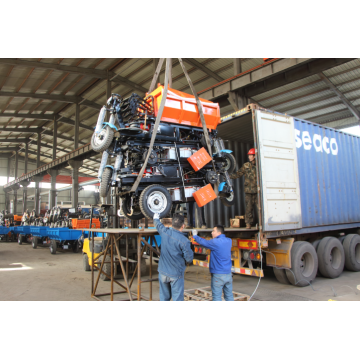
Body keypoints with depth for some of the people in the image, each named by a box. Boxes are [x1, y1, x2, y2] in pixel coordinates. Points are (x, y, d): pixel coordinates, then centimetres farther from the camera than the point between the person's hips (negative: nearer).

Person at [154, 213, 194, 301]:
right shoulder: (184, 241, -21)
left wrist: (156, 218, 37)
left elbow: (158, 224, 15)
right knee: (177, 299, 4)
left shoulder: (165, 232, -8)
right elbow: (189, 258, -13)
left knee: (164, 298, 18)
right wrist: (184, 263, 10)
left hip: (163, 272, 5)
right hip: (176, 274, -5)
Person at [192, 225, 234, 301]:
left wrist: (195, 236, 16)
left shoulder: (215, 242, -15)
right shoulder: (229, 241, 4)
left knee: (217, 297, 1)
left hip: (218, 275, -6)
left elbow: (203, 242, 0)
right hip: (228, 274, 7)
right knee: (229, 296, 12)